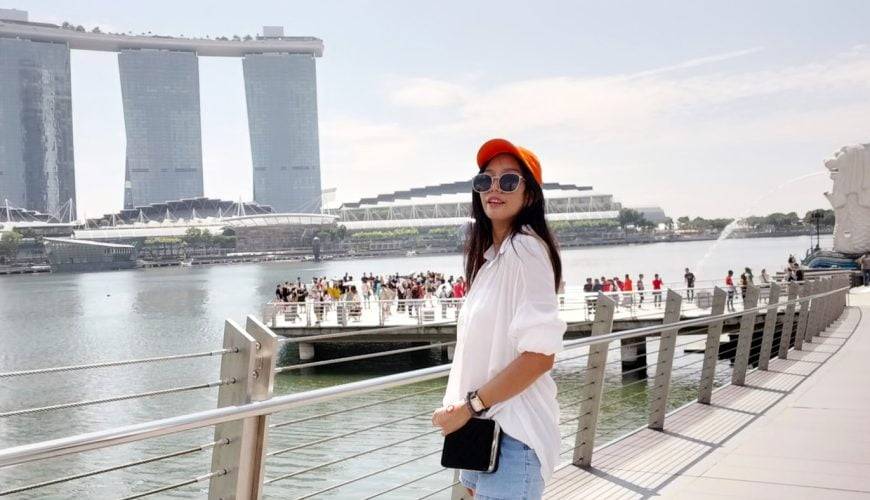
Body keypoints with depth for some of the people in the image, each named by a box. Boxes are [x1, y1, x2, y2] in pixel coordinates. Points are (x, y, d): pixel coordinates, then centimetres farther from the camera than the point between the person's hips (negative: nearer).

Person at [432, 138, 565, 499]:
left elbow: (540, 354, -23)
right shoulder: (490, 254, 12)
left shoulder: (525, 249, -16)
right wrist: (462, 407, 12)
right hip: (481, 426, 9)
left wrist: (469, 406, -18)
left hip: (511, 432, -9)